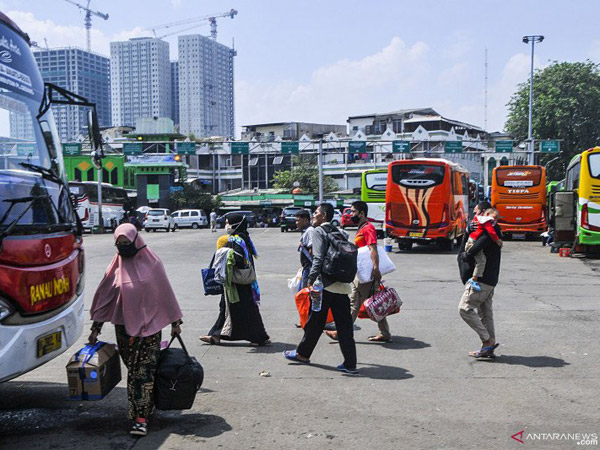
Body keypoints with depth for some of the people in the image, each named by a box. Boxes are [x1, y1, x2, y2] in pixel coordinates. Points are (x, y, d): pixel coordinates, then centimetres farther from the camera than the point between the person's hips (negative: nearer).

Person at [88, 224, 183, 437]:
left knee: (145, 371, -6)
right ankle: (144, 408, 21)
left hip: (149, 325, -2)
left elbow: (165, 292, 4)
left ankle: (140, 417, -6)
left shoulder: (151, 262, -2)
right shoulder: (116, 266, 4)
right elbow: (104, 296, 9)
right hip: (125, 326, 2)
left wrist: (175, 321, 7)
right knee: (133, 370, 6)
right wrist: (96, 327, 9)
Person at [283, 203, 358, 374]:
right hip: (343, 285, 6)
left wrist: (311, 280, -18)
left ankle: (303, 354, 27)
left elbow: (318, 258, -16)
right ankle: (350, 363, 4)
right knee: (344, 325, 5)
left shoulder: (319, 231, -4)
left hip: (325, 284, -6)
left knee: (315, 321, 10)